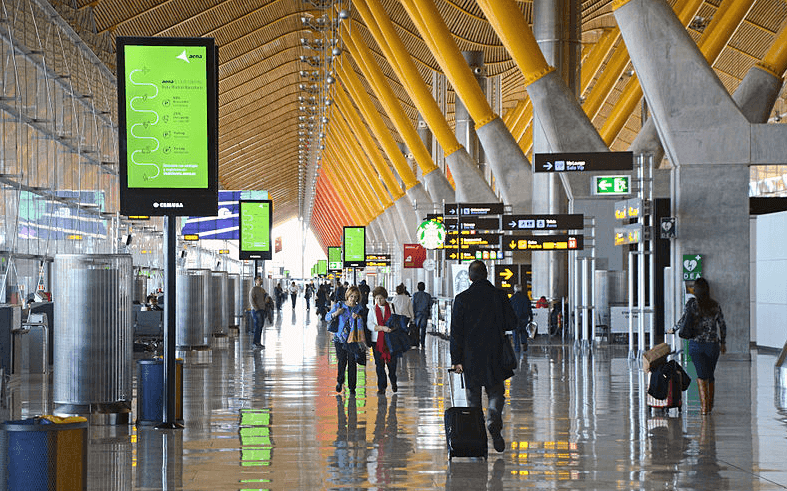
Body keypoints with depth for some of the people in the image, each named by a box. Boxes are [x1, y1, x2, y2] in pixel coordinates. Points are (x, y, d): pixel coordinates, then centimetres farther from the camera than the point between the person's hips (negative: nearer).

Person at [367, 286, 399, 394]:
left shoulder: (391, 307, 4)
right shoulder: (373, 310, 4)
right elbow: (369, 325, -7)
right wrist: (382, 328, -20)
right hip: (377, 341, 1)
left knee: (392, 362, 2)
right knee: (379, 364, 2)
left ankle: (393, 382, 28)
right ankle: (381, 387, 12)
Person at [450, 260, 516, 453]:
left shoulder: (462, 299, -5)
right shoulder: (499, 296, -3)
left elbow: (456, 331, -5)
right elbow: (511, 323, 1)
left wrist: (456, 360, -2)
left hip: (470, 357, 0)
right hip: (494, 355, 0)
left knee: (473, 397, 10)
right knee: (496, 393, 11)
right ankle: (493, 420, -17)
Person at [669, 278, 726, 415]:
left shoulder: (692, 303, -6)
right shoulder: (715, 305, 4)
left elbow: (683, 321, -14)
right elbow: (722, 325, 10)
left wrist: (674, 330, 4)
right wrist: (723, 342, 21)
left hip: (696, 343, -3)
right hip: (713, 344, 3)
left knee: (702, 375, -3)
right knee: (710, 374, 17)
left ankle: (704, 406, -15)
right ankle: (710, 405, 29)